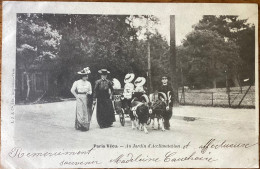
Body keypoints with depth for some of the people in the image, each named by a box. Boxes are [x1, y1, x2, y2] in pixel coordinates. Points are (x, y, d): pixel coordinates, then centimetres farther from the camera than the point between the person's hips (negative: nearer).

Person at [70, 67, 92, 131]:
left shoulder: (88, 83, 9)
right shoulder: (77, 82, -1)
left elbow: (90, 91, 15)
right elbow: (72, 90, 3)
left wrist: (89, 93, -6)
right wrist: (76, 96, 0)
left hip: (86, 99, 3)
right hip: (79, 98, -3)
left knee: (87, 112, 2)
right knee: (80, 111, -8)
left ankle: (86, 126, 9)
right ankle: (80, 125, -3)